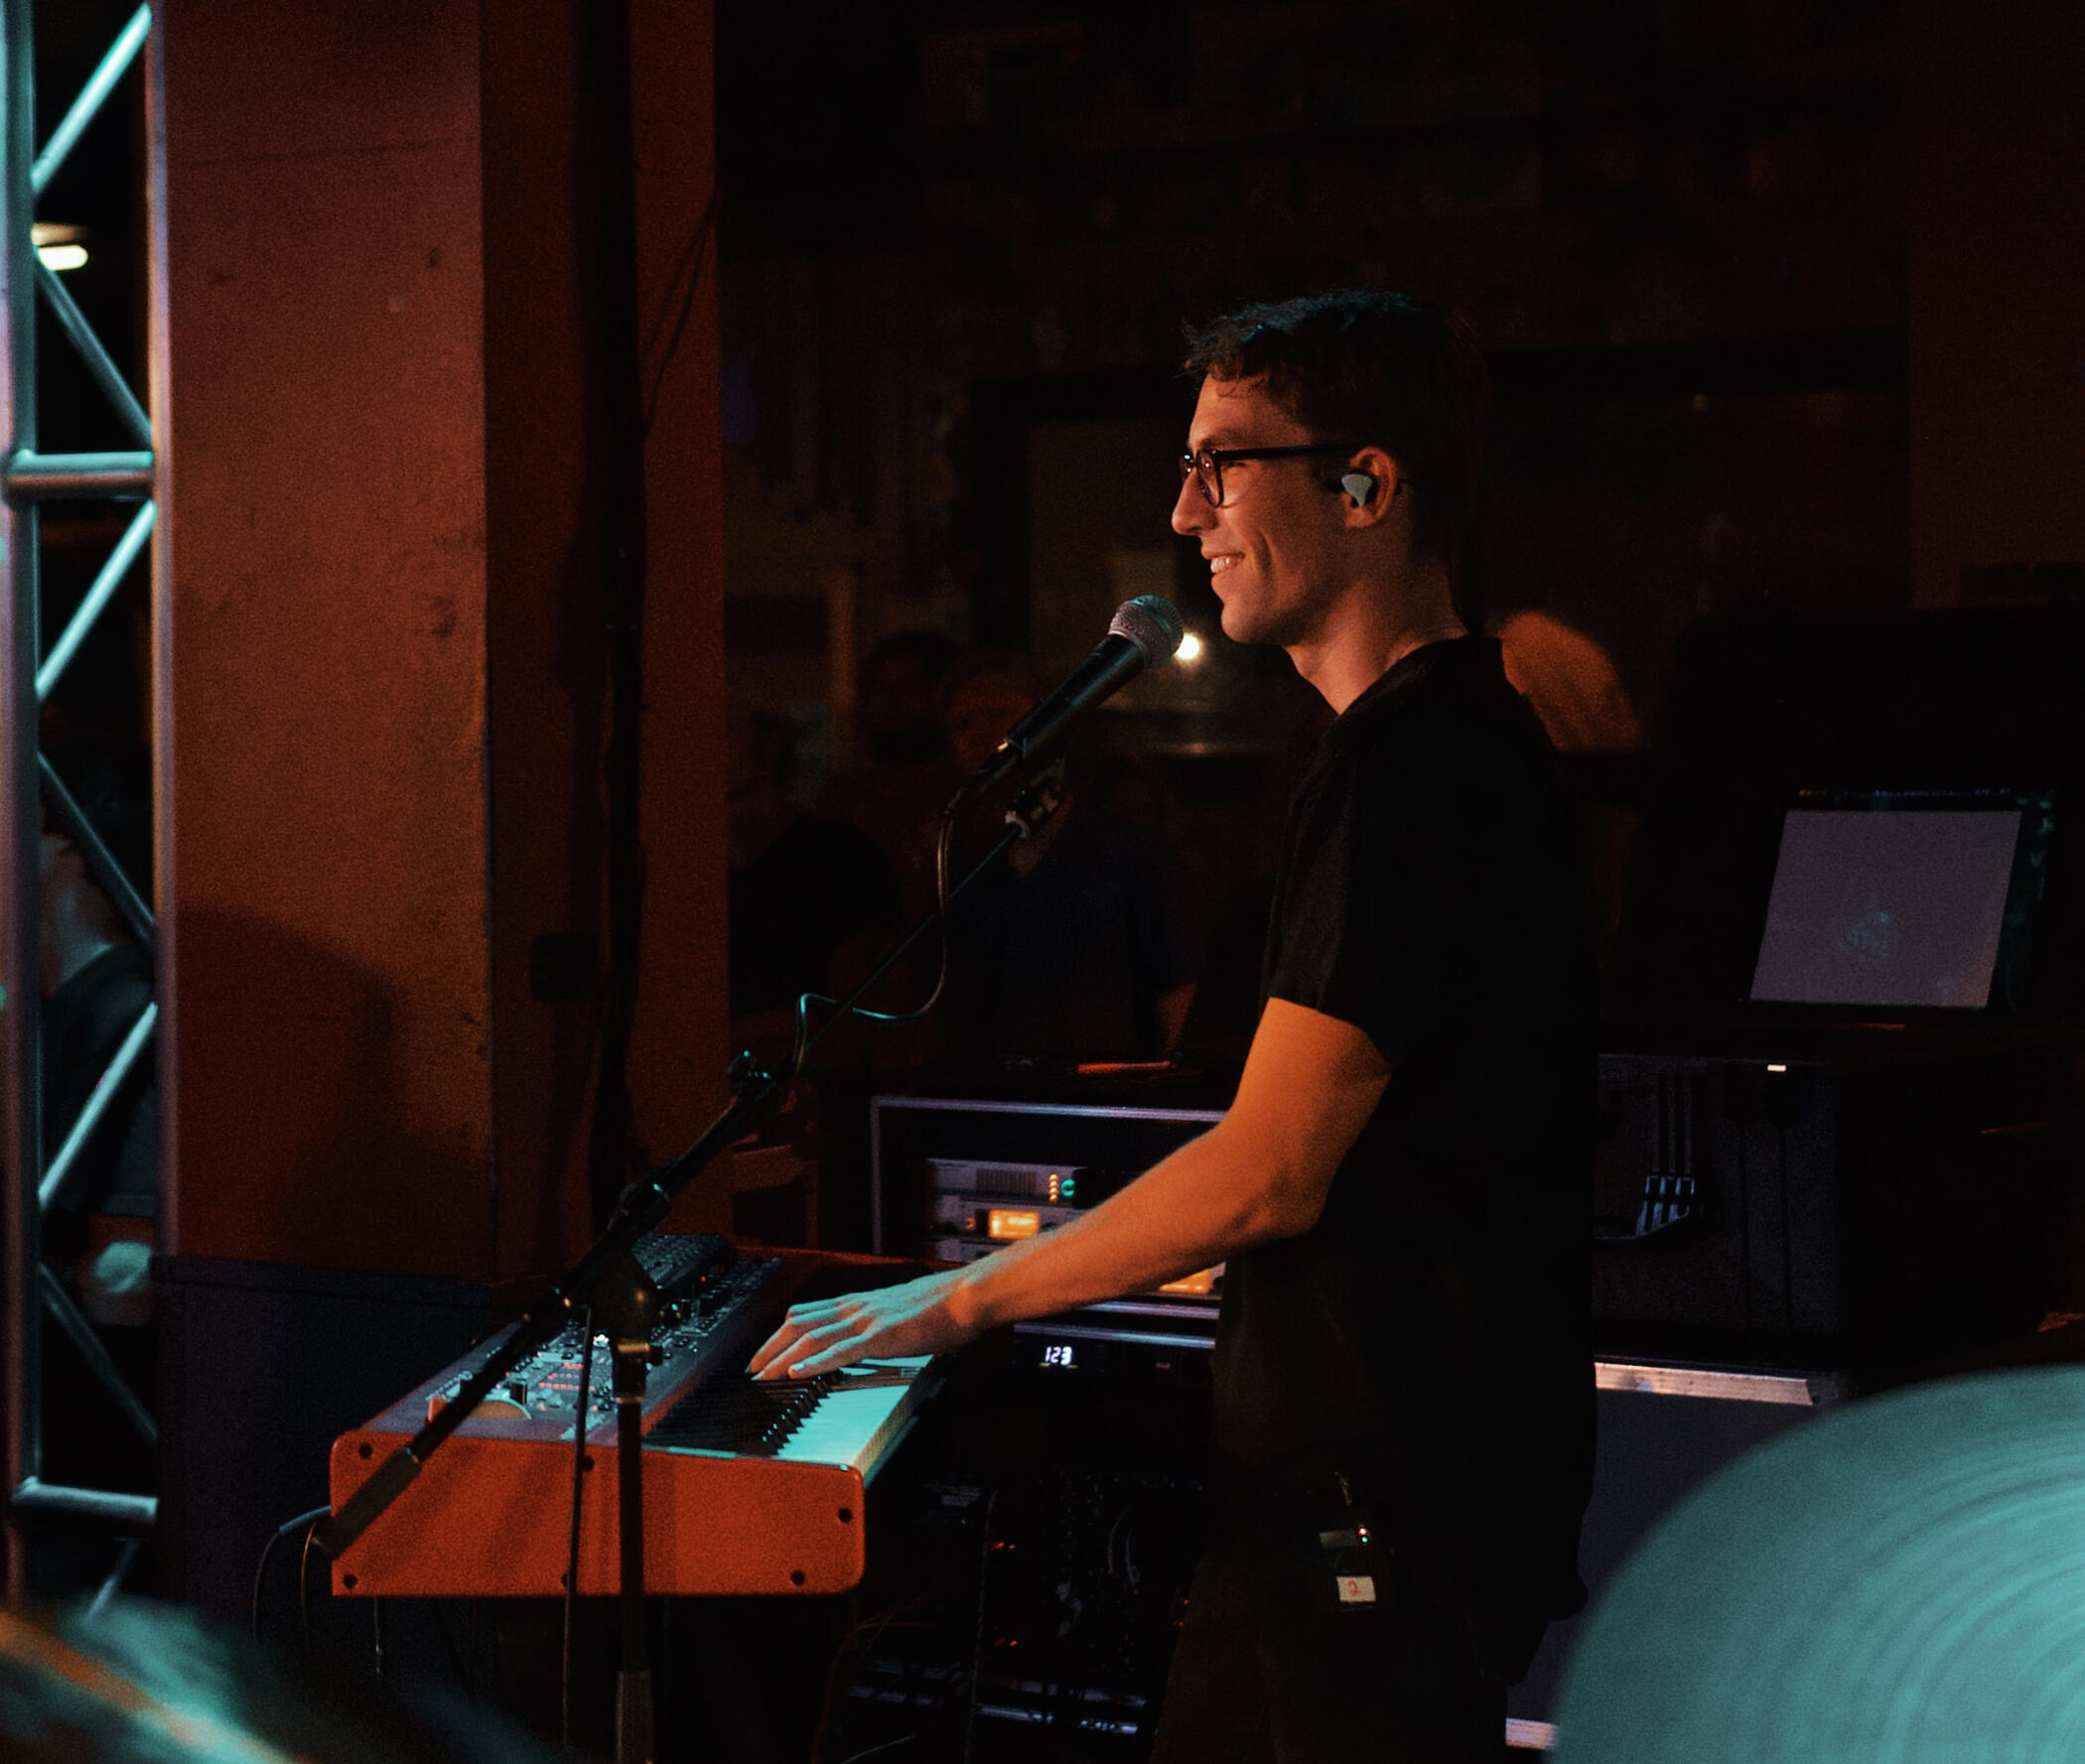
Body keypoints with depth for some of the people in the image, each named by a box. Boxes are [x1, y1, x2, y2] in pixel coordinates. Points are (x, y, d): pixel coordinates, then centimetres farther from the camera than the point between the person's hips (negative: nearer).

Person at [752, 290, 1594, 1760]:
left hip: (1393, 1514, -10)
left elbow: (1266, 1175, -21)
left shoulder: (1416, 767, -19)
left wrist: (961, 1301, -10)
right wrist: (1061, 1266, 20)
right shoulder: (1442, 741, 15)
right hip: (1319, 1487, 10)